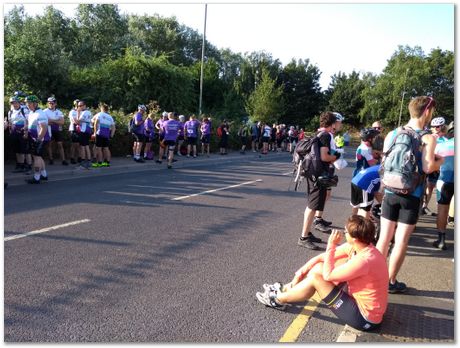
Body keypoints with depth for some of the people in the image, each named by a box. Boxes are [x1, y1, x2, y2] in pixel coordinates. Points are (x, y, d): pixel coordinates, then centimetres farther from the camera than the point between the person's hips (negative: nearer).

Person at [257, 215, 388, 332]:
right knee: (319, 267, 4)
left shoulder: (363, 260, -32)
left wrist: (331, 245, -20)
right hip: (358, 299, 9)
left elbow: (327, 275, -22)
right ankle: (286, 289, 18)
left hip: (365, 318, -9)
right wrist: (300, 273, -2)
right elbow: (323, 257, 3)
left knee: (315, 278, -15)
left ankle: (279, 300, 6)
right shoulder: (356, 246, -5)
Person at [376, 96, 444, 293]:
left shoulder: (392, 134, 4)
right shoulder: (427, 138, -10)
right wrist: (440, 161, 0)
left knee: (384, 238, 14)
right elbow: (428, 167, -21)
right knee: (401, 241, 7)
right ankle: (391, 282, 17)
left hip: (390, 192, 4)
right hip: (411, 196, -4)